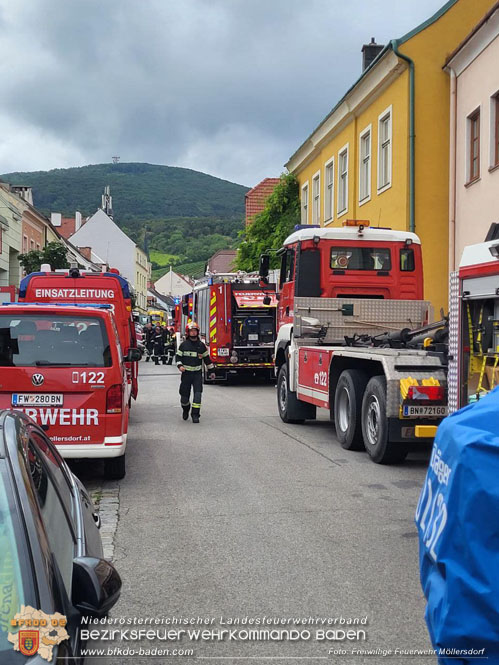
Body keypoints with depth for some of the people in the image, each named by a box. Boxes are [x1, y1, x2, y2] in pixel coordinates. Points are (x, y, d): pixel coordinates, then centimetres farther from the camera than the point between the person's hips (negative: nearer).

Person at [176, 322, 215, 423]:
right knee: (184, 394, 6)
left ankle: (195, 415, -9)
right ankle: (185, 410, 34)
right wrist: (180, 365, -13)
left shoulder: (201, 345, 5)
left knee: (197, 394, -12)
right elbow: (178, 357, 7)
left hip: (198, 373, 0)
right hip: (186, 373, 0)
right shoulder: (183, 345, 2)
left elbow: (207, 358, 12)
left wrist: (212, 371, 14)